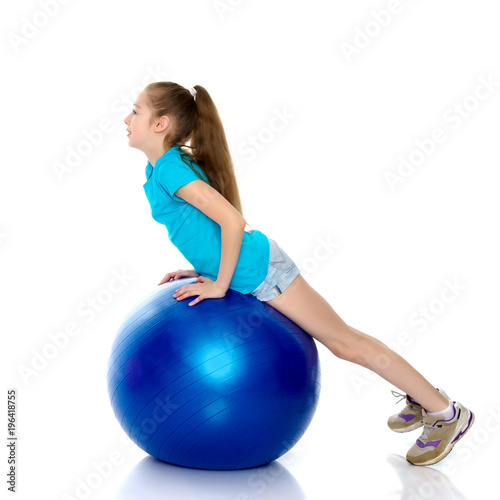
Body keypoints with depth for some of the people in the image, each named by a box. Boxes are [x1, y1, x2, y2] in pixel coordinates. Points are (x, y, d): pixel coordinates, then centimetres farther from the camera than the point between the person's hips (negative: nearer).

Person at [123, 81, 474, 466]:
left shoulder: (169, 168, -18)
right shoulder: (161, 166, 10)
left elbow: (233, 221, -26)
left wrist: (220, 285, -17)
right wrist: (199, 269, 16)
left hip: (258, 268, -9)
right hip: (249, 271, 9)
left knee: (344, 341, -1)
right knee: (342, 339, 19)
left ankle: (447, 412, 12)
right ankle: (419, 396, 33)